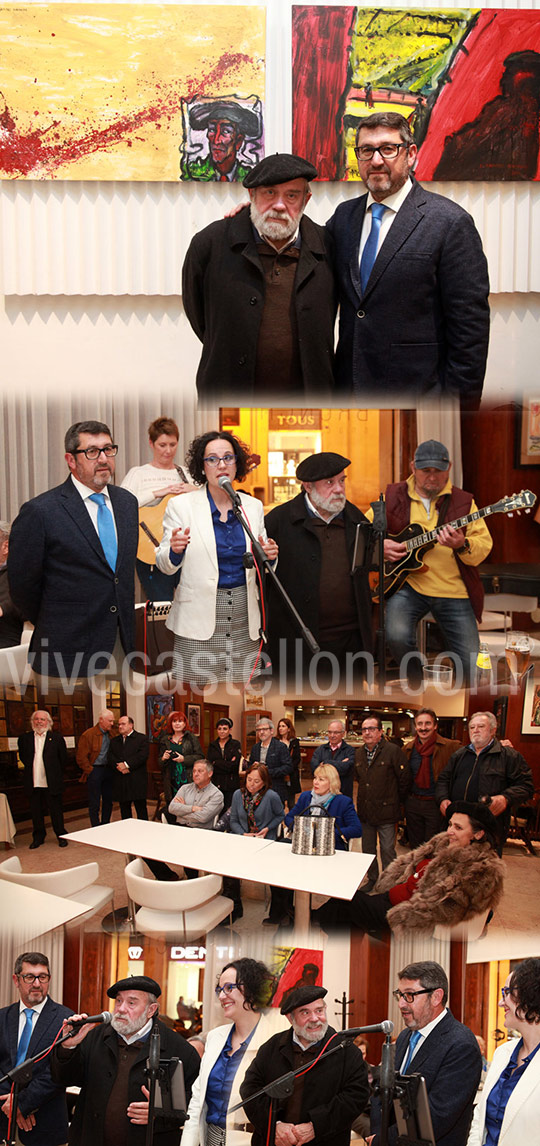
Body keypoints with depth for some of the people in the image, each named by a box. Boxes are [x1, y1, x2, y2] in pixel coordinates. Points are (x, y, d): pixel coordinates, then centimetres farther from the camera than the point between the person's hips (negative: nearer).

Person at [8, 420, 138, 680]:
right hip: (70, 650, -5)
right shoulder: (39, 512, -11)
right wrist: (52, 628, 7)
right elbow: (22, 585, -5)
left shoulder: (127, 502, 10)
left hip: (121, 644, 6)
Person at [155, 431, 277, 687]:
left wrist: (268, 557, -5)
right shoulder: (181, 505, -1)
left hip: (244, 618, 3)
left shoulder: (253, 506, 10)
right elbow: (164, 565, 0)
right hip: (199, 617, -3)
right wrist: (175, 550, -21)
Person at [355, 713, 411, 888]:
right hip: (364, 811, 6)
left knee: (387, 850, -1)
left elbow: (404, 780, -8)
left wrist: (396, 802, 0)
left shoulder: (393, 751, -12)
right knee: (367, 849, 15)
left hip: (386, 811, -6)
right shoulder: (358, 753, 7)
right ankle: (372, 879, 30)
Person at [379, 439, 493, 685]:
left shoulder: (463, 502, 6)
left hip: (453, 591, 1)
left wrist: (462, 546, -22)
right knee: (397, 636, -29)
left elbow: (484, 547, 0)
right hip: (407, 584, -1)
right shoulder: (393, 497, 6)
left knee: (469, 663, -6)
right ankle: (417, 686, 3)